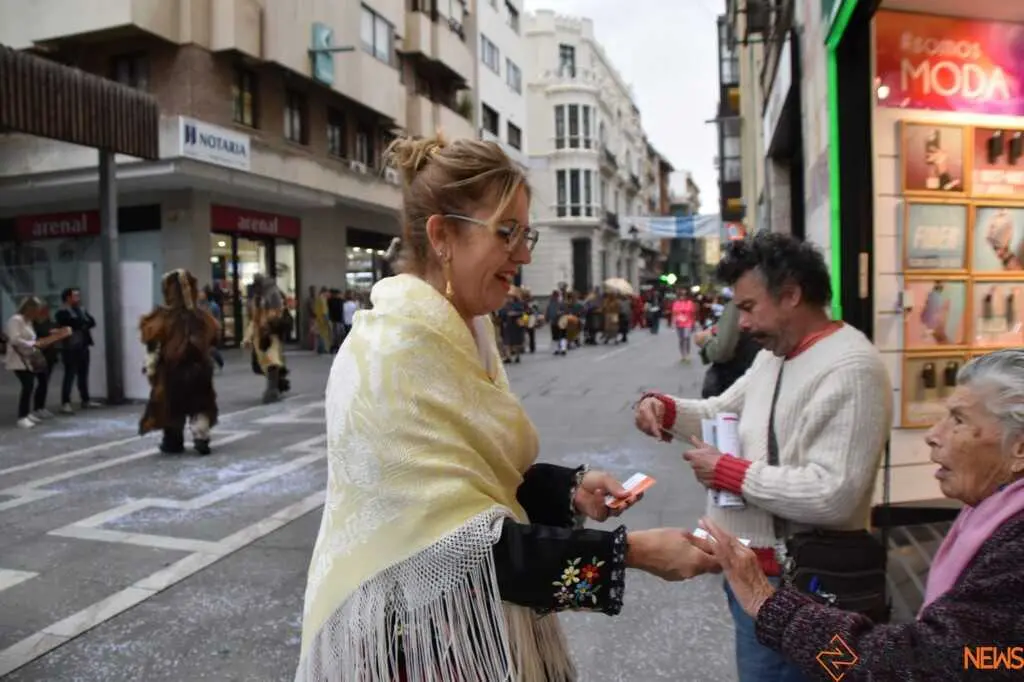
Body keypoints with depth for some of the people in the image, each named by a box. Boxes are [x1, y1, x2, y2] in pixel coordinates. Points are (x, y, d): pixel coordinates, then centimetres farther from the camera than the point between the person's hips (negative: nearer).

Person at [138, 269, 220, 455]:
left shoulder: (163, 317, -10)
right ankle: (201, 439, 2)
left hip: (171, 369, -2)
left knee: (172, 406, 12)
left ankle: (173, 442, 20)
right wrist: (208, 362, 21)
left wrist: (150, 367, 1)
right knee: (200, 405, 11)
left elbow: (152, 346, -8)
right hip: (199, 368, 2)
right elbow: (213, 339, 8)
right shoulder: (202, 316, -2)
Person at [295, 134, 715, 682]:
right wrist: (629, 551, -23)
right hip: (416, 634, -8)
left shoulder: (463, 331, 3)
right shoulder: (395, 350, -25)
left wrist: (568, 487, -3)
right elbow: (467, 542, -26)